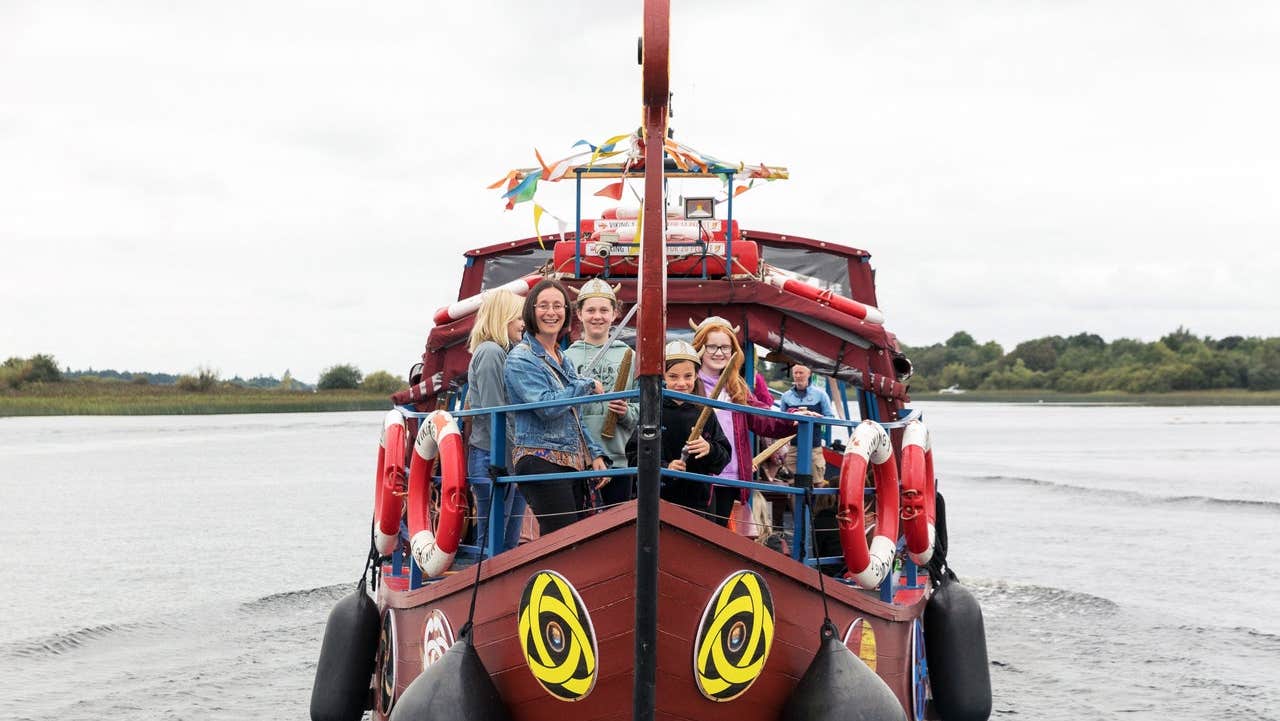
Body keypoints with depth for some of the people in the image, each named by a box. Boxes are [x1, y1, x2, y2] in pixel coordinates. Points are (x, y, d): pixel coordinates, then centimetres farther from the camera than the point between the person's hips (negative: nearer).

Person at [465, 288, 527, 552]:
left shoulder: (506, 352, 18)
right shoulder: (490, 352, -10)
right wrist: (512, 461, -16)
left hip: (510, 459, 9)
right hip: (493, 457, -9)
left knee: (510, 542, 9)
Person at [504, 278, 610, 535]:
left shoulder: (562, 359, 20)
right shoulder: (521, 358, -6)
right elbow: (546, 406, -19)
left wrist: (595, 455, 15)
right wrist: (588, 385, -7)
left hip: (573, 464, 8)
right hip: (541, 461, -8)